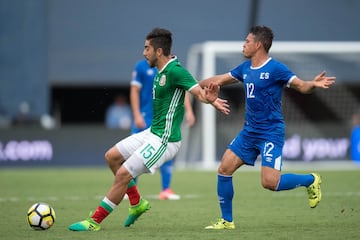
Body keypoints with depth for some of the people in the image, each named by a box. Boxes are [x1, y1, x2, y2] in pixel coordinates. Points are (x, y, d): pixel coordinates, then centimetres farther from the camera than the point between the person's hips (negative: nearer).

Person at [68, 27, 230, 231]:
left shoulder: (175, 71, -20)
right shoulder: (162, 70, 10)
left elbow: (198, 91, -27)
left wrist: (211, 100, -48)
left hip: (164, 141, -10)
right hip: (153, 132, 10)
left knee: (123, 174, -11)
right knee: (112, 157, 16)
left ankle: (95, 222, 0)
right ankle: (137, 203, 24)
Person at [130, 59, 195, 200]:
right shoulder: (141, 67, -1)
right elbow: (134, 91, -2)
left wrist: (189, 111, -8)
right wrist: (137, 115, -9)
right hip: (145, 118, -3)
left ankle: (166, 190, 7)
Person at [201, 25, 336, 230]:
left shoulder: (275, 69, -12)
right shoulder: (245, 68, 10)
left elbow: (302, 86, -16)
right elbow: (219, 80, 22)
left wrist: (314, 84, -38)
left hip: (271, 133, -8)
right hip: (249, 132, 8)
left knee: (270, 182, -17)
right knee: (224, 169, 0)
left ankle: (310, 180, 9)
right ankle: (227, 221, 12)